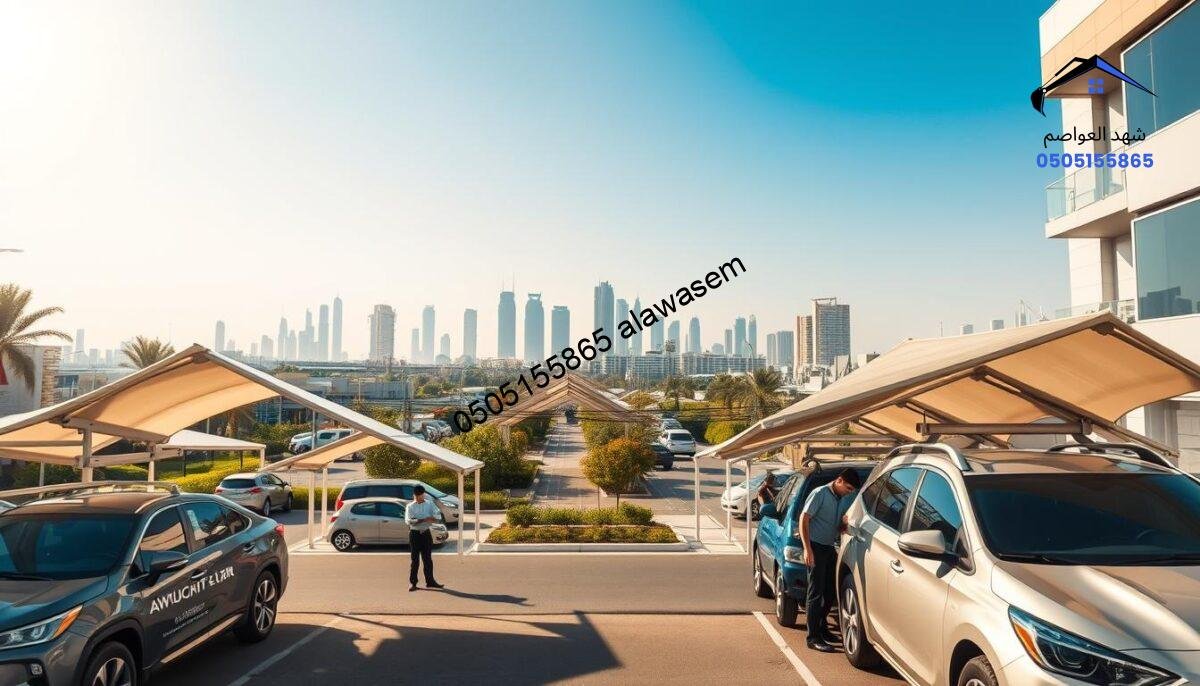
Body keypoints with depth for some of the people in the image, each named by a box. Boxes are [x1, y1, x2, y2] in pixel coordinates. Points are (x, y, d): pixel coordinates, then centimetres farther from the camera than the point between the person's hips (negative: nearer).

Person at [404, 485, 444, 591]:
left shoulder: (429, 504, 4)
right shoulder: (410, 506, -2)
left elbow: (438, 516, -2)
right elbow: (408, 520, -16)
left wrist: (431, 519, -23)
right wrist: (424, 520, -25)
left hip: (426, 533, 2)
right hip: (415, 534, -2)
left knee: (428, 559, 9)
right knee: (415, 559, 2)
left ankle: (430, 581, 17)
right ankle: (412, 582, 11)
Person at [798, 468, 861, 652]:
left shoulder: (845, 499, 11)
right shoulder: (820, 494, -12)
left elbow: (841, 526, 18)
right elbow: (804, 519, -16)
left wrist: (845, 526, -8)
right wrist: (807, 549, -21)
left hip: (830, 548, 8)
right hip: (816, 547, -7)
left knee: (830, 591, 12)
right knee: (816, 593, -6)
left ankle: (822, 627, 30)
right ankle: (813, 638, -1)